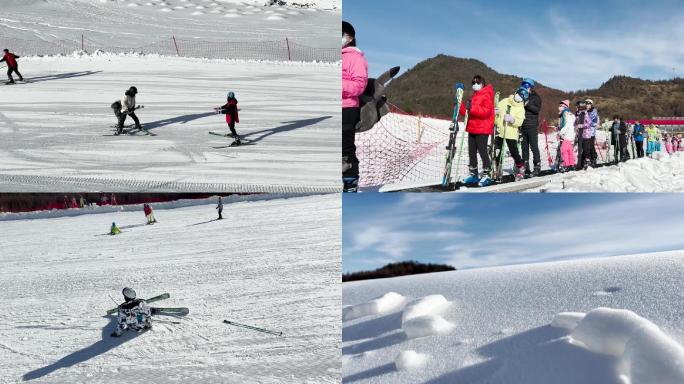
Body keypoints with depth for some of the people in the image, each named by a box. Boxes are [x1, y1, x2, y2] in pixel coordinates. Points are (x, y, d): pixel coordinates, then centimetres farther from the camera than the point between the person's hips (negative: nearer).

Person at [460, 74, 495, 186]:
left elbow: (486, 112, -21)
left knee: (482, 151, -7)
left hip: (482, 129, -9)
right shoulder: (474, 96, 19)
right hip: (472, 129, 9)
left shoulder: (487, 95, -8)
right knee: (472, 152, 10)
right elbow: (467, 112, 19)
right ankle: (474, 174, 19)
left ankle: (485, 175, 0)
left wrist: (472, 108, -28)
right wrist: (460, 105, 4)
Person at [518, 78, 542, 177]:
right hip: (523, 126, 5)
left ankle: (537, 166, 1)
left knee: (534, 146, -5)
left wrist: (528, 104, -19)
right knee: (524, 147, 6)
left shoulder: (536, 97, 2)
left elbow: (537, 109, -10)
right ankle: (526, 167, 10)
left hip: (532, 126, -5)